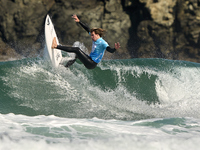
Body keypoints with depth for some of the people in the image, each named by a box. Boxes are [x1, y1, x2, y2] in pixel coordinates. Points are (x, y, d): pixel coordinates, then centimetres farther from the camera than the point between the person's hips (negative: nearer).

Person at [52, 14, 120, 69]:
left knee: (77, 50, -17)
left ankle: (56, 46, -16)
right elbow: (87, 29, 13)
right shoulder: (95, 39, 5)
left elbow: (110, 50, -32)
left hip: (91, 64, -10)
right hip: (89, 60, 10)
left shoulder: (102, 43, -19)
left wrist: (115, 49, -54)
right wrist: (79, 21, 14)